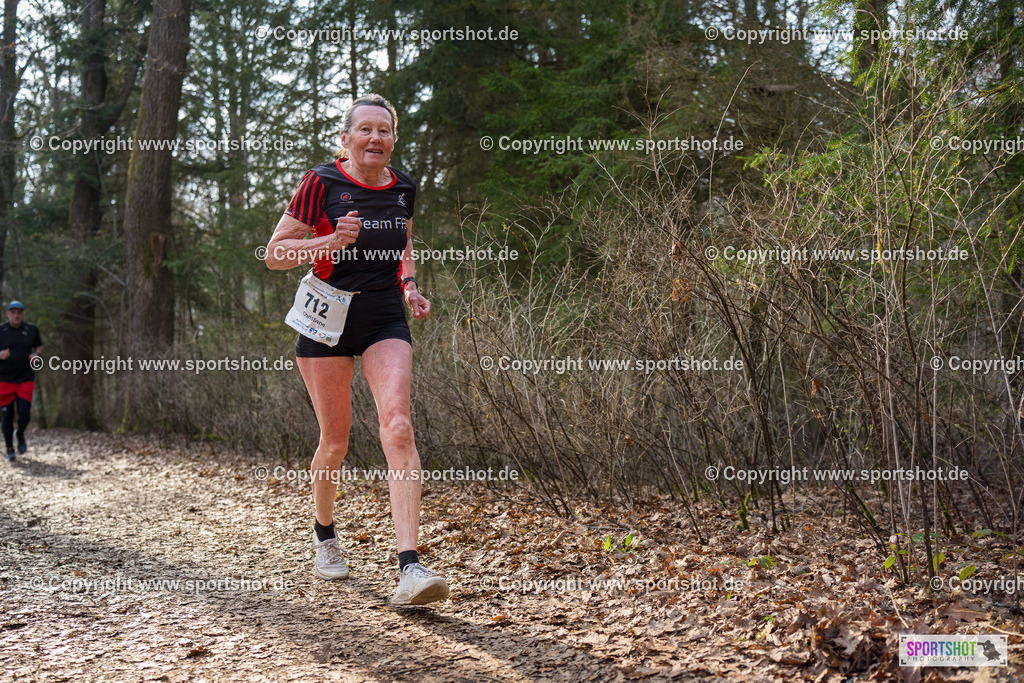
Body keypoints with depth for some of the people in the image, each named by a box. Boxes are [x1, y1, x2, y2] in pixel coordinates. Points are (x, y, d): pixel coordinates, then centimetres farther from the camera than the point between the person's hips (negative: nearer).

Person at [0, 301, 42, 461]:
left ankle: (20, 435, 21)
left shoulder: (31, 329, 4)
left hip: (26, 379, 1)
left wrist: (36, 355, -2)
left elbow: (39, 346, 19)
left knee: (24, 413, -11)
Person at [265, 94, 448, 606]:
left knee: (398, 428, -18)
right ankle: (324, 533, 37)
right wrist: (332, 241, -21)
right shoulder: (321, 184, -7)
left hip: (385, 320, 2)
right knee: (335, 440, 5)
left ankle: (410, 567, -24)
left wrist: (409, 286, 7)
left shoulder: (402, 188, 6)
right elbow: (274, 254, -5)